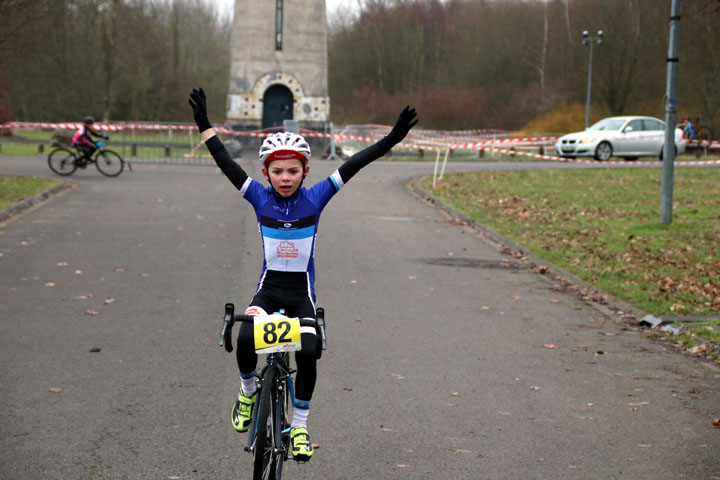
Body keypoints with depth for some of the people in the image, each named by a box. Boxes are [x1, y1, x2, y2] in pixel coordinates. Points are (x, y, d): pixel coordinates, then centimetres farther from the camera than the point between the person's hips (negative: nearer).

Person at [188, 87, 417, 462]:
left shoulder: (315, 198, -6)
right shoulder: (259, 197, -4)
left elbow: (351, 167, -13)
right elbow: (226, 164, -7)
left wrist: (390, 140, -19)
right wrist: (204, 125, -13)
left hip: (302, 293, 0)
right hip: (268, 287, 0)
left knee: (308, 354, -19)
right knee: (245, 339, -26)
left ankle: (299, 426, 1)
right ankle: (247, 390, 6)